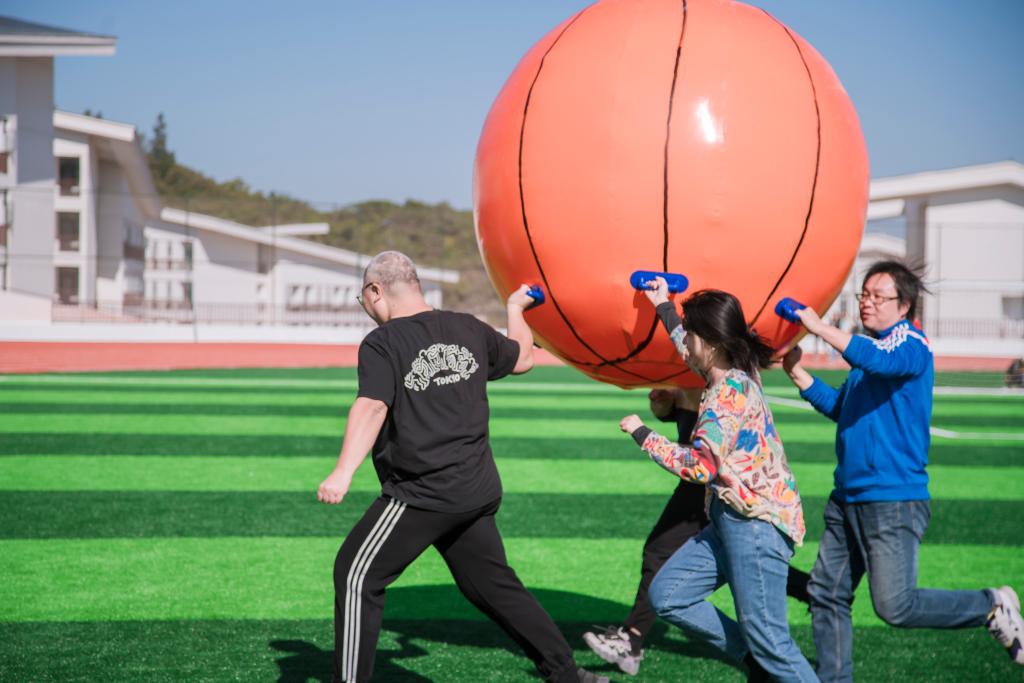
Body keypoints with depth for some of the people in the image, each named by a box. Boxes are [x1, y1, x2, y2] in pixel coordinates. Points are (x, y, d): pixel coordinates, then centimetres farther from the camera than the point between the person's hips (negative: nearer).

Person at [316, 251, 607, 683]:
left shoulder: (382, 343, -9)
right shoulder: (469, 330, 9)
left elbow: (372, 408, -24)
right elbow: (522, 359, 24)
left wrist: (343, 473, -35)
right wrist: (516, 309, 43)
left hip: (422, 494, -7)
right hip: (480, 491, 7)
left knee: (357, 574, 2)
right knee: (493, 583, 18)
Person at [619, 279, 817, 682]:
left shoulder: (730, 390, -16)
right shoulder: (733, 377, 12)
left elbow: (700, 466, -24)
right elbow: (691, 354, 38)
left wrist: (641, 434, -13)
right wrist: (664, 309, 43)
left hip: (757, 521, -10)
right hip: (734, 518, 10)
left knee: (767, 638, -9)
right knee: (666, 596, 7)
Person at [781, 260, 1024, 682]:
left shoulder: (911, 345, -9)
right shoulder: (869, 347, 17)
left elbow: (879, 361, -33)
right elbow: (840, 408, 26)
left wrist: (820, 327, -29)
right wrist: (796, 371, 15)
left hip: (893, 500, -8)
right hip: (848, 497, 9)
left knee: (896, 606, -10)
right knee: (826, 594, 8)